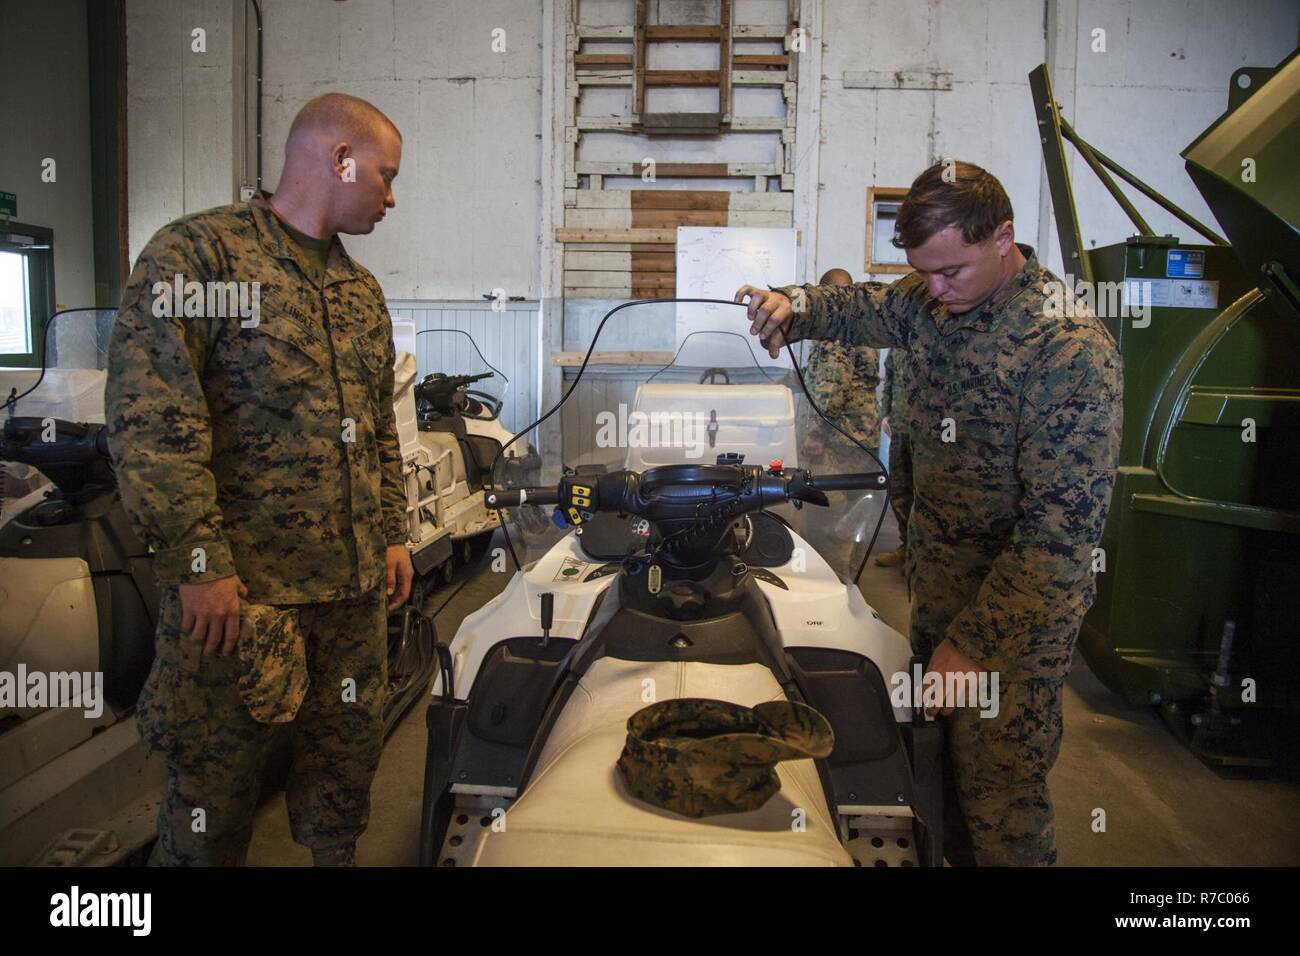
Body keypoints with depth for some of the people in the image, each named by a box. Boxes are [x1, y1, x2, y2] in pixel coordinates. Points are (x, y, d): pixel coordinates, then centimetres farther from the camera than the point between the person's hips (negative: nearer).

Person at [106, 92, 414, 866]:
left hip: (356, 582, 7)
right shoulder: (198, 251, -8)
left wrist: (393, 534, 15)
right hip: (241, 586, -7)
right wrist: (199, 562, -18)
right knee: (220, 780, 6)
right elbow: (150, 420, -16)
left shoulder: (362, 290, 16)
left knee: (351, 755, 17)